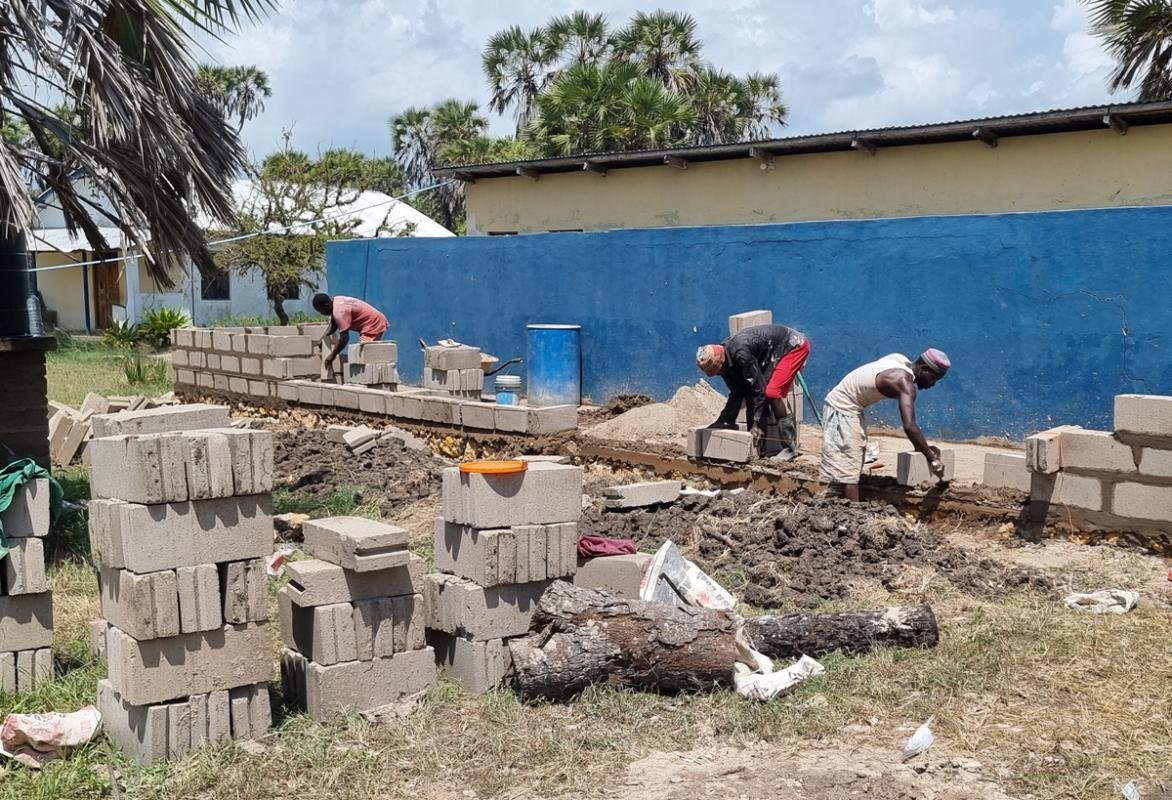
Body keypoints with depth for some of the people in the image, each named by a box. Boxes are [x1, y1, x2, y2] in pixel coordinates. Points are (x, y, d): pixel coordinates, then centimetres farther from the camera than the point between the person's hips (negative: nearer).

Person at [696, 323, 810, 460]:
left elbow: (759, 387, -28)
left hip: (794, 345, -9)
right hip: (773, 354, 9)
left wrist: (757, 423, -24)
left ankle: (790, 448, -13)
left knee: (773, 393, -20)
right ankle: (756, 443, 6)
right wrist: (724, 421, -6)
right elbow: (736, 393, 0)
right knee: (749, 390, 1)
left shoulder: (740, 353, -33)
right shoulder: (725, 357, -6)